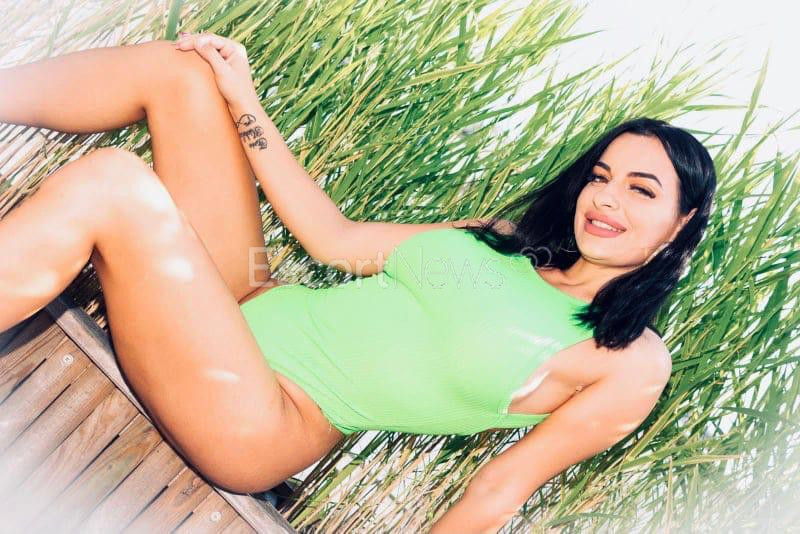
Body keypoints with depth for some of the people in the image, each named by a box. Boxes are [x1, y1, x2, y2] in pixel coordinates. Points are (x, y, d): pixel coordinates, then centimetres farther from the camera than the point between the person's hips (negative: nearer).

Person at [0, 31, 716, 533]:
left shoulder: (632, 364, -3)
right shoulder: (506, 240, 12)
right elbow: (336, 240, 12)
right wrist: (245, 104, 10)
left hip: (257, 427, -6)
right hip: (247, 301, 7)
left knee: (108, 184, -26)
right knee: (181, 69, 1)